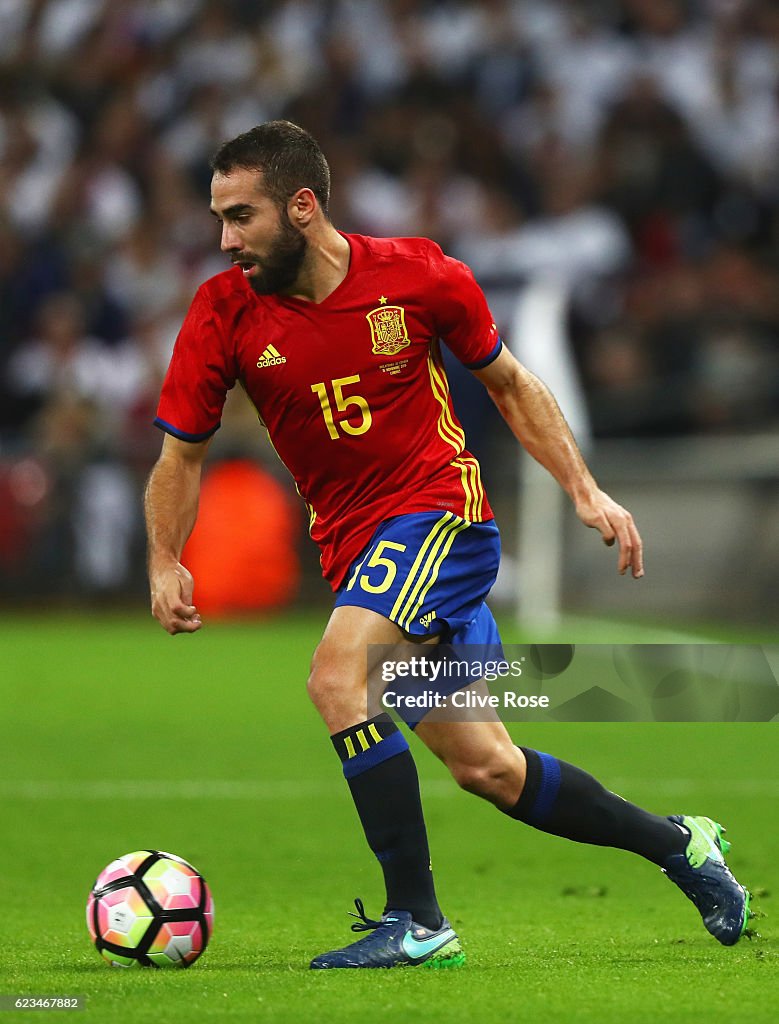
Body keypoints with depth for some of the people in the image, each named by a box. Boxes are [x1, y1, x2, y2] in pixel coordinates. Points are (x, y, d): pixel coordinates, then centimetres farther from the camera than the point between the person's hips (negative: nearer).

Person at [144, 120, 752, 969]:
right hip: (354, 545, 4)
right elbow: (182, 454, 3)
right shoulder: (225, 312, -5)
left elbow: (508, 382, 7)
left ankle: (415, 922, -24)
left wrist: (585, 492, 3)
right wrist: (165, 563, -13)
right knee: (483, 767, 7)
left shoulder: (419, 277, -9)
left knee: (337, 676, -29)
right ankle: (678, 844, 28)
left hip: (441, 511, -4)